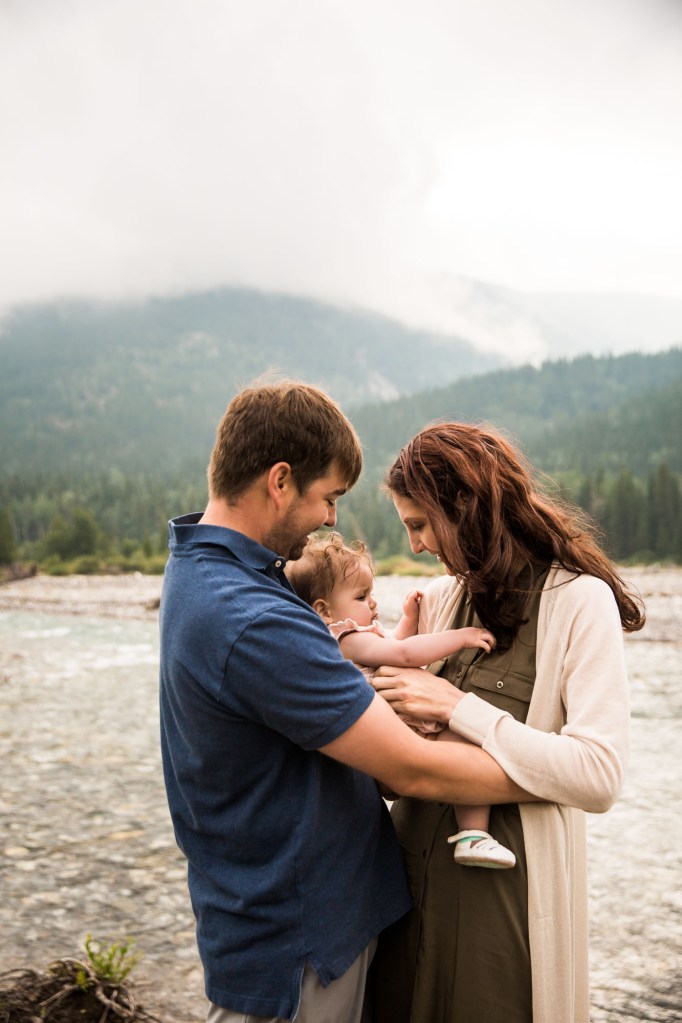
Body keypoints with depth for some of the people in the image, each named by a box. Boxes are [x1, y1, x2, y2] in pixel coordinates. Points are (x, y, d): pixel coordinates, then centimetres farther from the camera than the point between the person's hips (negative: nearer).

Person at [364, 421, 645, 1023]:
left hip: (506, 878, -6)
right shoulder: (441, 598, 7)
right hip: (414, 861, 6)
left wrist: (457, 707, -20)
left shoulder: (578, 598, -12)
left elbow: (599, 778, -21)